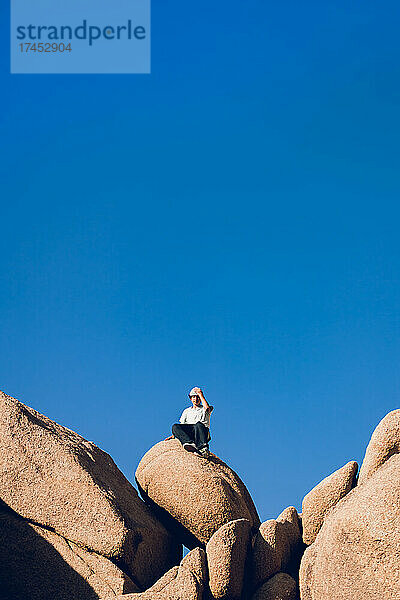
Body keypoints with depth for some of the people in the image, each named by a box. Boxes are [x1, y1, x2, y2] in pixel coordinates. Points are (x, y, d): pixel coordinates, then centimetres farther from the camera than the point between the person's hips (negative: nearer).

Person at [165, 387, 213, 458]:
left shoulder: (203, 409, 21)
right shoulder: (187, 411, 33)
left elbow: (207, 408, -5)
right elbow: (181, 424, 24)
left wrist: (201, 395, 6)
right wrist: (173, 435, 7)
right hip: (189, 432, 3)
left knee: (198, 424, -39)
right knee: (175, 427, -25)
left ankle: (203, 449, -60)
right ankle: (190, 443, -51)